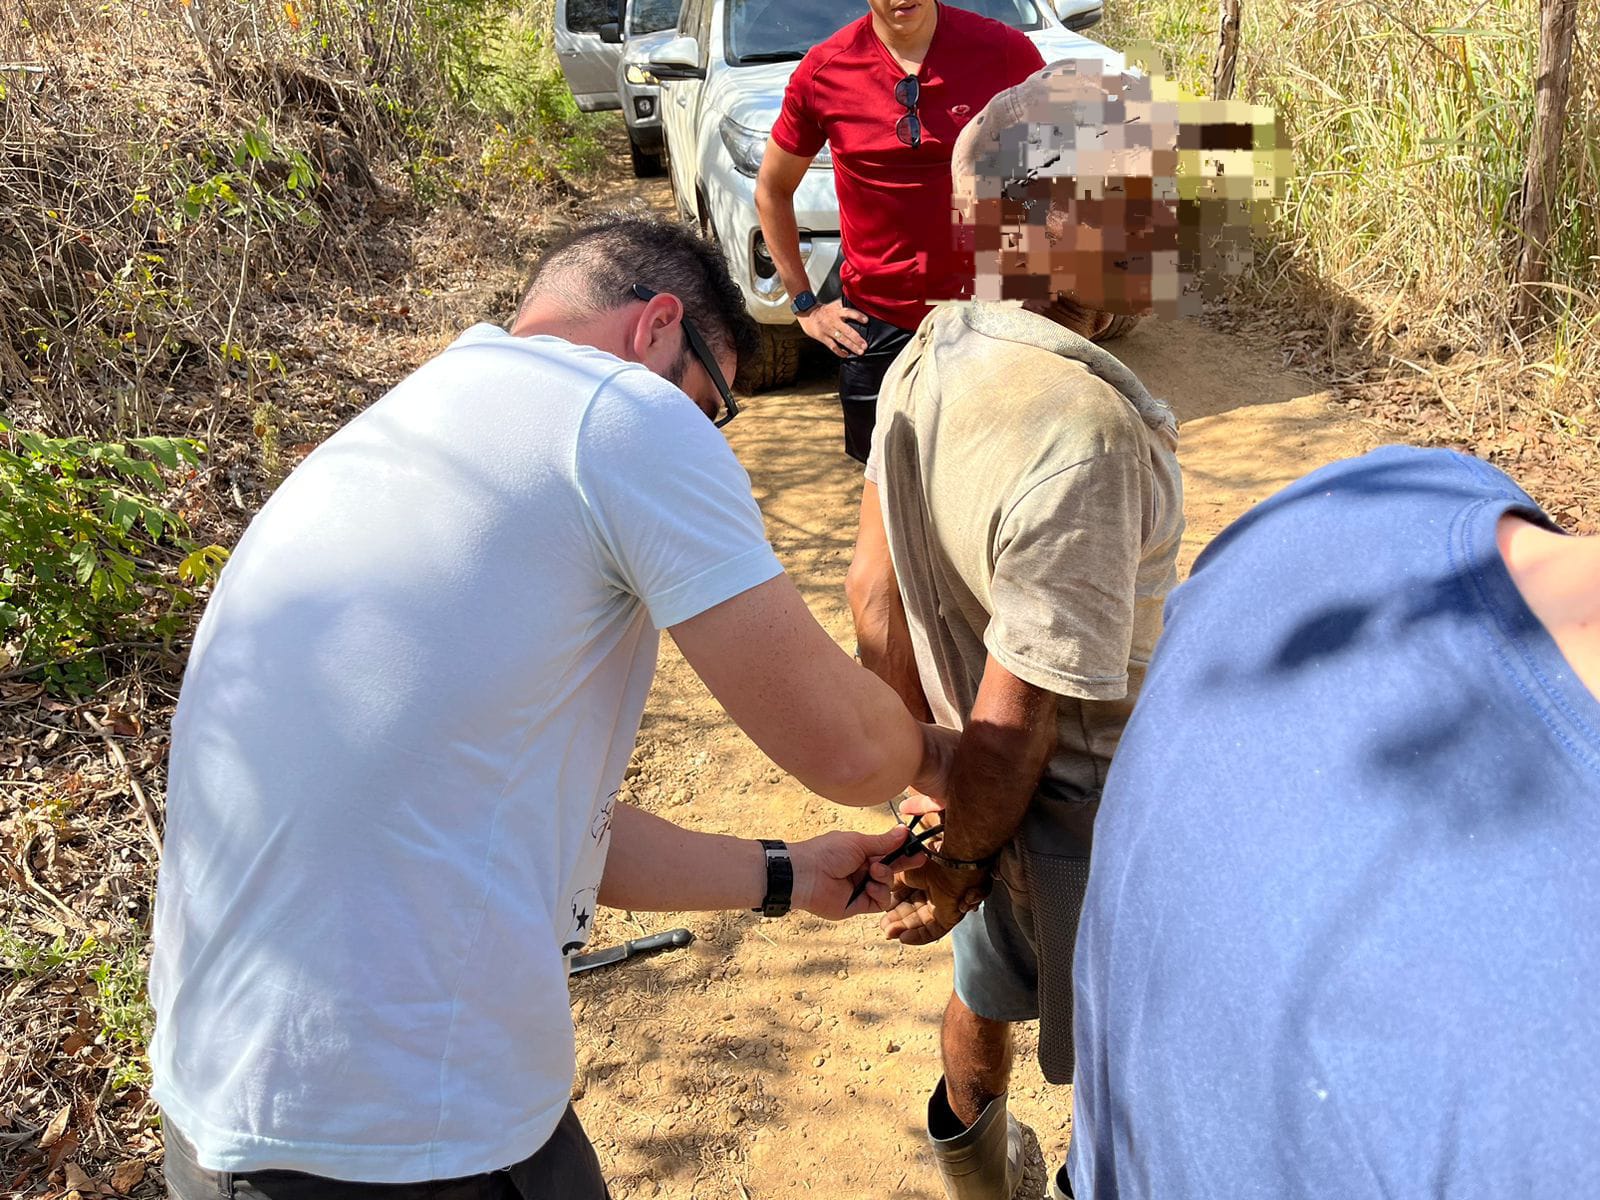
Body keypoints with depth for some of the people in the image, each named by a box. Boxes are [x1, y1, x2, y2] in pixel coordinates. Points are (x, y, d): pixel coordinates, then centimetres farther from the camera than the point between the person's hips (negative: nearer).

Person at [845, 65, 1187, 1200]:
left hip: (993, 783, 9)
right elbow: (1015, 723, -30)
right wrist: (956, 867, -13)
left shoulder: (928, 360, -9)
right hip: (1086, 808, -8)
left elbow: (874, 587, -1)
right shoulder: (1085, 433, -35)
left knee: (990, 984, 34)